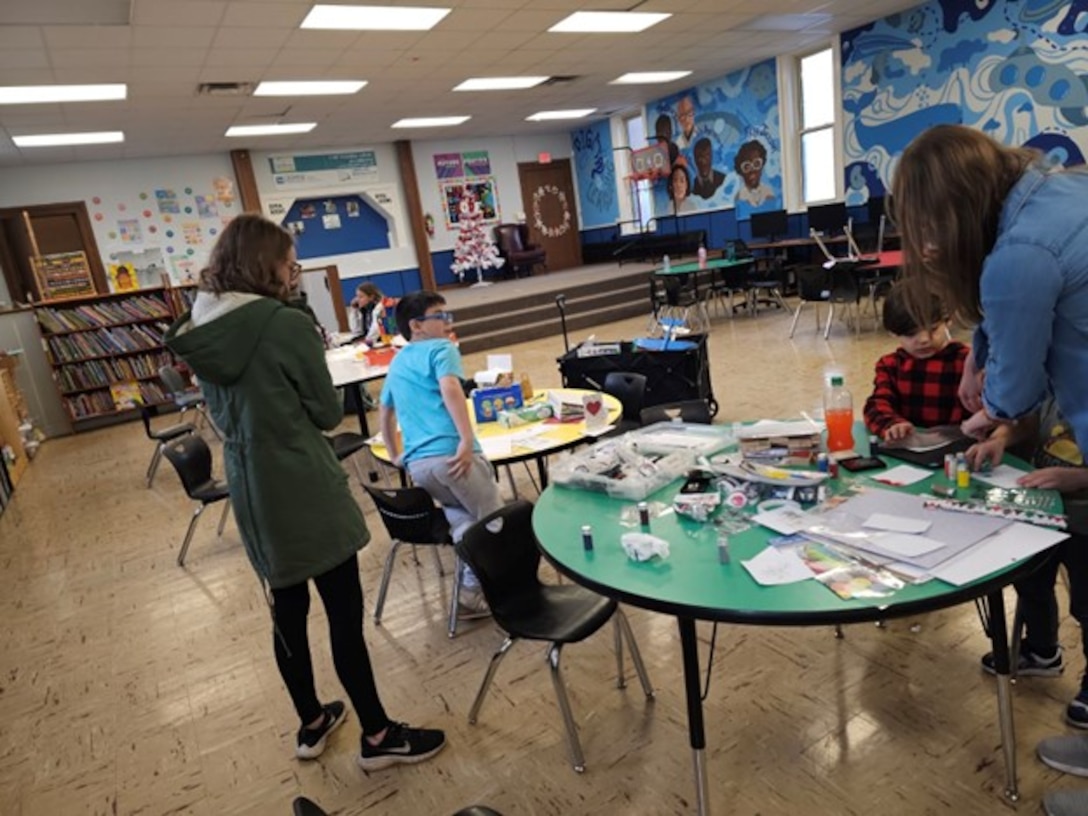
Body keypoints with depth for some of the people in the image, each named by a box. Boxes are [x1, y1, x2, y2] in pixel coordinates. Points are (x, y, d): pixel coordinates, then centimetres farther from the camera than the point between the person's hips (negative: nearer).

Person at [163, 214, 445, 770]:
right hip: (303, 490, -7)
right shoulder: (287, 325, -17)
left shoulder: (196, 331, 4)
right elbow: (328, 414, -9)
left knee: (287, 613, 19)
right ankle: (378, 737, 20)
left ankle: (312, 724, 36)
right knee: (345, 615, 5)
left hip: (249, 491, 7)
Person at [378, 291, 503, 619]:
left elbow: (384, 411, 35)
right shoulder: (441, 349, 3)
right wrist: (467, 440, -22)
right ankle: (473, 593, 9)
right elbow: (450, 388, -16)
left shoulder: (396, 362, 26)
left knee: (464, 517, 22)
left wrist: (396, 456, 42)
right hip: (451, 454, -7)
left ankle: (471, 587, 9)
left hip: (416, 464, 7)